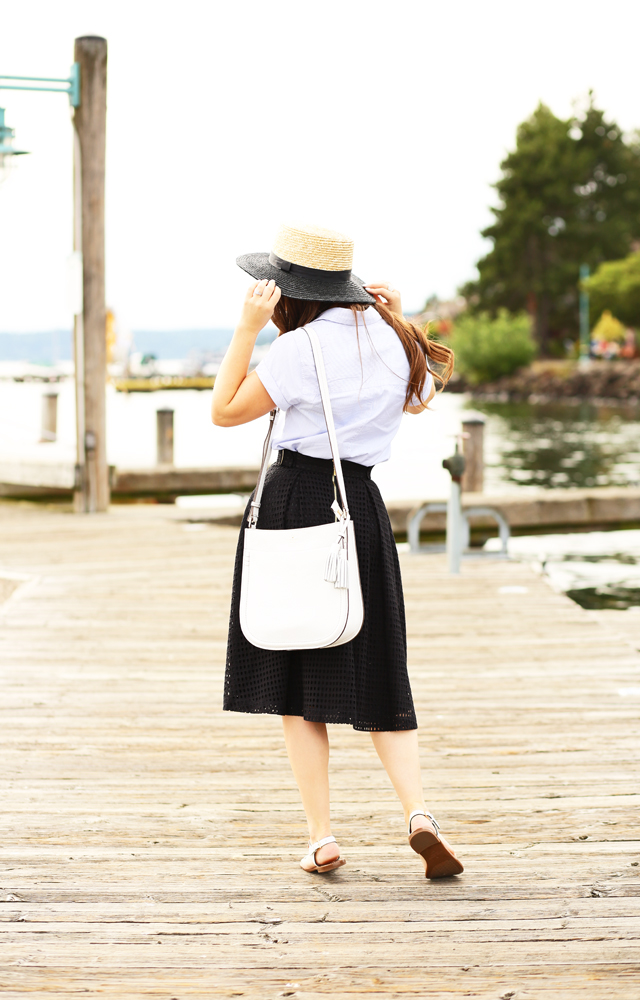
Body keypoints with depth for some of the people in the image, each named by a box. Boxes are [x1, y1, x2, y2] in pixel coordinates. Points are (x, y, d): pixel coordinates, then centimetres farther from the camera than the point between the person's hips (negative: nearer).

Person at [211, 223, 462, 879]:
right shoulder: (389, 334, 8)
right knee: (377, 679, 10)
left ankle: (321, 836, 4)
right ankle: (418, 812, -7)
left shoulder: (299, 349, -12)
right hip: (362, 506, 5)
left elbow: (224, 411, -3)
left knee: (294, 682, 5)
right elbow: (416, 399, 28)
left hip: (296, 501, -5)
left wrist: (248, 327, -8)